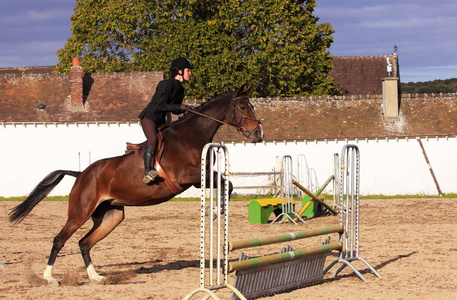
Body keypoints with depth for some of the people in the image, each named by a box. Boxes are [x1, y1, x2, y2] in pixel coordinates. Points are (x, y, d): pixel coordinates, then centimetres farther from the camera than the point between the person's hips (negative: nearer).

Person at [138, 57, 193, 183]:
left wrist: (187, 109, -2)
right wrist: (180, 107, -23)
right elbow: (161, 105, -24)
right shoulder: (166, 84, -17)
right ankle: (147, 171, -41)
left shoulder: (180, 89, 10)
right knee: (153, 139, -29)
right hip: (149, 117, -11)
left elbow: (175, 110, 16)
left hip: (160, 121, 11)